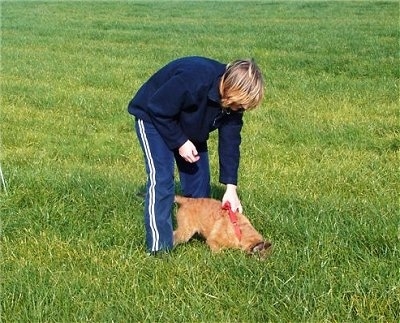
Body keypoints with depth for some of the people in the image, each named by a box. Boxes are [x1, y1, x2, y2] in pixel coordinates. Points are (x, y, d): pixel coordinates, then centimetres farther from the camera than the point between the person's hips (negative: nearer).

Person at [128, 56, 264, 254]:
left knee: (199, 179, 4)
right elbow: (158, 110, -30)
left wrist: (231, 187, -14)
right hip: (154, 118, -7)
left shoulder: (233, 98, -17)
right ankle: (159, 246, -18)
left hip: (189, 126, 7)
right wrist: (180, 142, -26)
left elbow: (230, 141, -11)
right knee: (161, 178, -18)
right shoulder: (192, 80, -41)